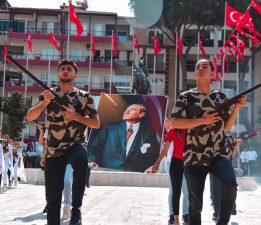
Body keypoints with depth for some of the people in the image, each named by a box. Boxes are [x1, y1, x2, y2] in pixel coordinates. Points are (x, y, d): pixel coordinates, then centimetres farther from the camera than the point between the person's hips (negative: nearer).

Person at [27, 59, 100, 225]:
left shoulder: (85, 96, 4)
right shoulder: (48, 94, 7)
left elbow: (97, 123, 2)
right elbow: (30, 117, -2)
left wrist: (76, 117, -13)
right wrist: (44, 103, -20)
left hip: (76, 146, -1)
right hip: (53, 150, 2)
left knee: (81, 160, -37)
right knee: (53, 197, -1)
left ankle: (76, 209, -22)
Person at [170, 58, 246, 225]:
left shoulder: (221, 97, 13)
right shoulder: (186, 97, 4)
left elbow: (227, 127, 15)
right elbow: (174, 123, -5)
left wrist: (237, 107, 1)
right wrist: (202, 120, -13)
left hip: (218, 154, 1)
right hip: (194, 156, -1)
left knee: (231, 185, -26)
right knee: (195, 202, 3)